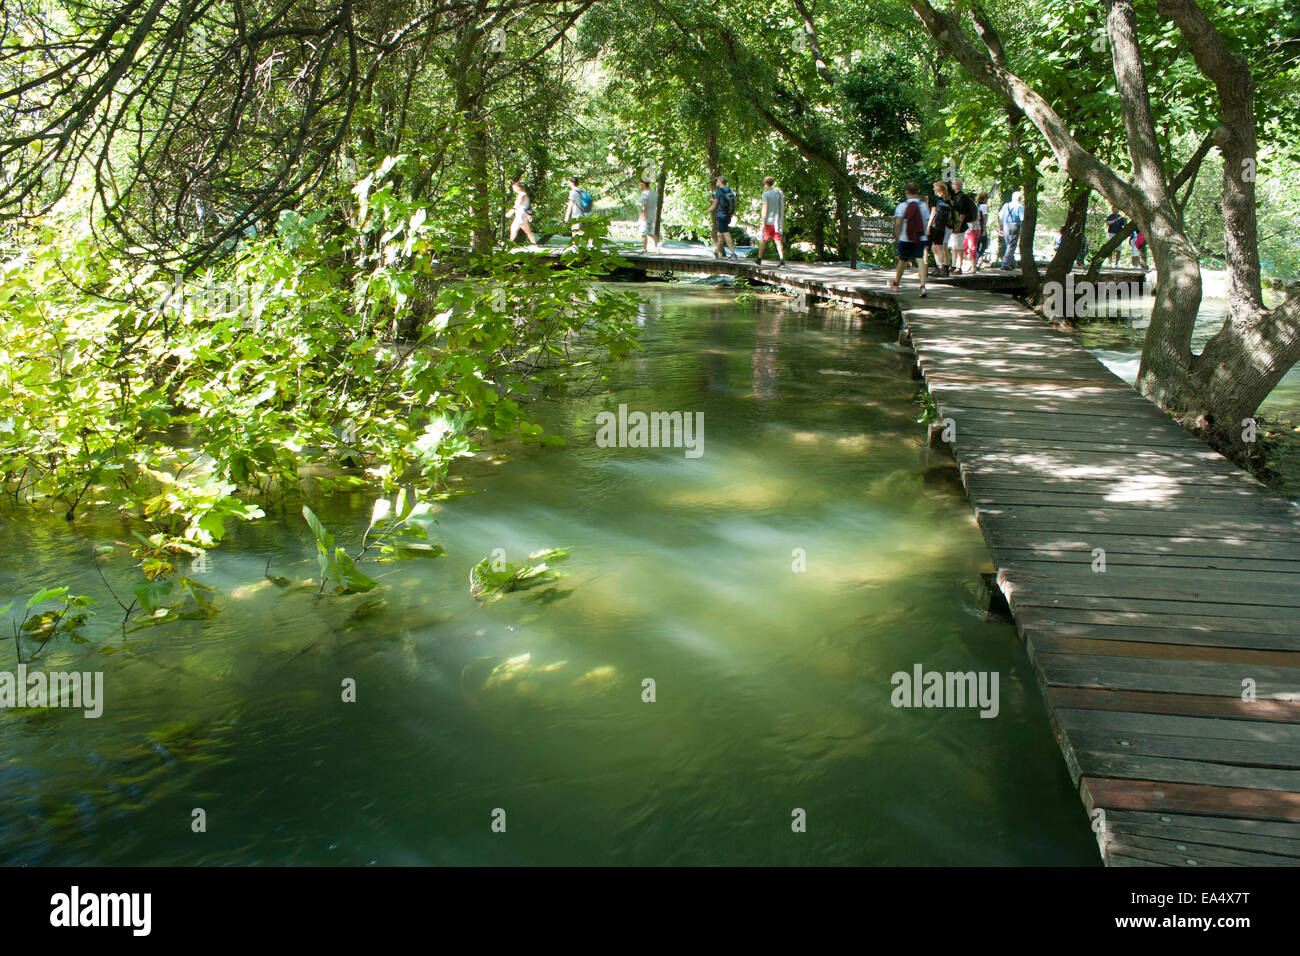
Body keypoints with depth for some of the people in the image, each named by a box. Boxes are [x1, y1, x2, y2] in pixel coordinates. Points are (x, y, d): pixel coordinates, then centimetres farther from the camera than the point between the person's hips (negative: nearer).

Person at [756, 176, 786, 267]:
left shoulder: (766, 194, -8)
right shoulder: (779, 194, 11)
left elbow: (765, 208, -14)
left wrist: (763, 223, -14)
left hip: (768, 221, -4)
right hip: (778, 221, 4)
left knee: (763, 240, 9)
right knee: (778, 241, -2)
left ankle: (759, 259, 18)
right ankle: (782, 260, -17)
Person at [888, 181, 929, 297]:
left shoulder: (902, 206, -5)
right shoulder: (923, 205, 1)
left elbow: (898, 224, -10)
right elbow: (926, 223, 0)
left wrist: (897, 237, -1)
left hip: (905, 239, -1)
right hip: (920, 239, 1)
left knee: (903, 260, 14)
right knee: (920, 260, -6)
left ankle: (895, 283, 34)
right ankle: (923, 285, -24)